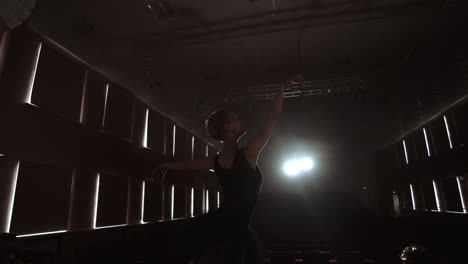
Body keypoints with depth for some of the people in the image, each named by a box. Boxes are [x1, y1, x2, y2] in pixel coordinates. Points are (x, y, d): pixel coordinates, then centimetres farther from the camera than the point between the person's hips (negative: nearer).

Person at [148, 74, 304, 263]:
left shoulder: (216, 161, -2)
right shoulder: (248, 154, -20)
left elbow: (187, 165, 15)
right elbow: (273, 117, -15)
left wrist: (165, 166, 35)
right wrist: (282, 88, -3)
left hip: (213, 227, 7)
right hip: (235, 231, -7)